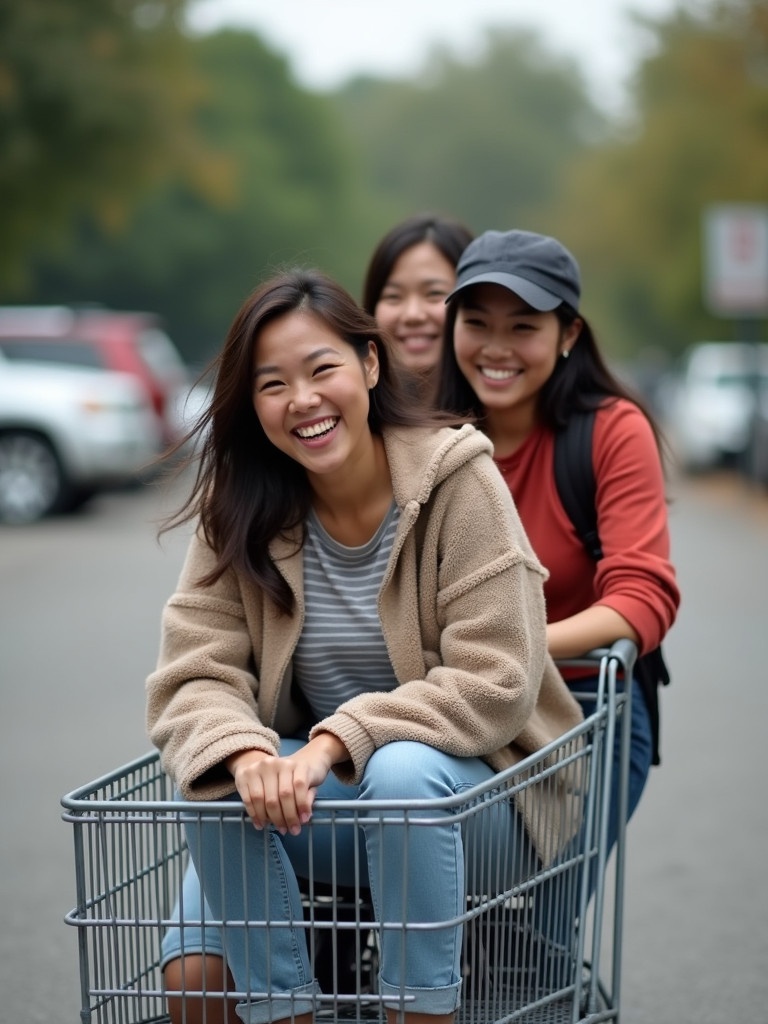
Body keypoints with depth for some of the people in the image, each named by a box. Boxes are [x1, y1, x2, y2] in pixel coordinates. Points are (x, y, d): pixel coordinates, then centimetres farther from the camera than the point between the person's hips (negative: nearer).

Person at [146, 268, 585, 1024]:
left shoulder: (458, 479, -14)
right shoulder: (239, 510, -2)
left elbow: (495, 686, -19)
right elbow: (194, 677, -10)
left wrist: (337, 741, -28)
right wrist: (246, 753, -32)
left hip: (471, 791, -3)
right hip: (316, 795, 3)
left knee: (404, 771, -34)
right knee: (216, 780, -24)